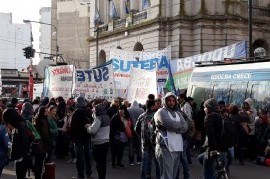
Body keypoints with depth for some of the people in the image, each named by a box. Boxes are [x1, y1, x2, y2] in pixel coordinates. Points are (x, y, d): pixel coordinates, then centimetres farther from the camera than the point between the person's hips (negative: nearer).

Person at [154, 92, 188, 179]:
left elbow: (185, 127, 5)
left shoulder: (178, 113, 19)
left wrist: (174, 128, -11)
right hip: (165, 147, -7)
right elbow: (170, 124, -18)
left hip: (177, 148, 7)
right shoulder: (161, 112, -3)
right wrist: (180, 124, 0)